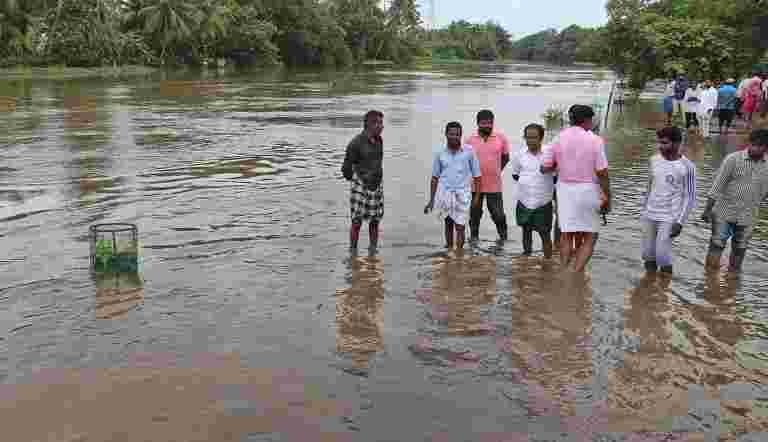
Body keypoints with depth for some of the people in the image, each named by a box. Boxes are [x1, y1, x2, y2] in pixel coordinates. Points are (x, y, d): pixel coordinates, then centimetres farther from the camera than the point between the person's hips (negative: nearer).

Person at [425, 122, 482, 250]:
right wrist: (431, 200, 9)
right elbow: (435, 178, 10)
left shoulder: (469, 152, -1)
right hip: (444, 192, 2)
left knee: (460, 226, -6)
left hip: (462, 193, -2)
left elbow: (476, 176, 3)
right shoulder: (440, 154, 3)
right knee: (448, 224, 12)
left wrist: (477, 196, -2)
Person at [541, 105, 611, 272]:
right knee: (589, 237, 8)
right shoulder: (595, 140, -8)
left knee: (567, 234, 12)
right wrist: (607, 198, -2)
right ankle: (577, 274, -3)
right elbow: (602, 173, -10)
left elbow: (545, 168, 1)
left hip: (565, 189, 3)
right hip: (587, 190, -3)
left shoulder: (558, 138, 0)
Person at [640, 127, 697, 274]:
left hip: (669, 219, -5)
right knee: (648, 254, 5)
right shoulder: (654, 161, 5)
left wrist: (680, 222, -14)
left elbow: (690, 197, -8)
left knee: (662, 255, -10)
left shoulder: (687, 167, -10)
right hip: (649, 216, 5)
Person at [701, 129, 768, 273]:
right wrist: (708, 209, -11)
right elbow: (718, 185, -10)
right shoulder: (733, 159, -11)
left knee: (740, 250, 12)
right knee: (717, 245, 0)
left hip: (746, 217, 3)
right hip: (724, 213, -3)